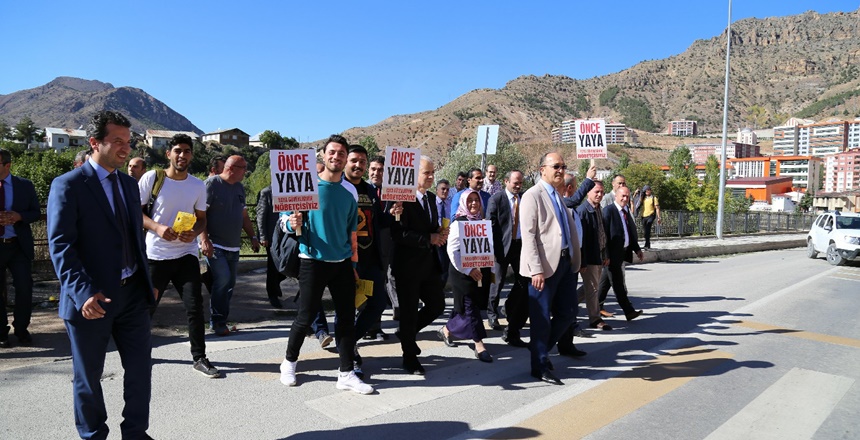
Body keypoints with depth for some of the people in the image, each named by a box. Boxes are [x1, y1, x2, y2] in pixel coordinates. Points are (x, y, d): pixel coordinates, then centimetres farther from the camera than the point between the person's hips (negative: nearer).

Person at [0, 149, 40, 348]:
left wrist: (19, 216, -15)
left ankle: (21, 330, 19)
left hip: (19, 245, 0)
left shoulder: (25, 185, 1)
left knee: (24, 288, 2)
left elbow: (36, 212, 6)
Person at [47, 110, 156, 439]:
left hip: (132, 293, 6)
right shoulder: (68, 185, -9)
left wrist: (147, 281, 14)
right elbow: (60, 245, -16)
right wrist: (83, 292, -26)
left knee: (140, 369, 11)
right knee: (88, 376, 12)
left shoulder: (129, 184, 11)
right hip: (93, 300, -5)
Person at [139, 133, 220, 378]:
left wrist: (194, 232, -10)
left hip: (186, 254, 2)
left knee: (195, 307, -2)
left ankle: (199, 358, 9)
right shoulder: (152, 178, -5)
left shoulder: (198, 185, 4)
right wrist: (157, 227, -19)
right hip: (156, 254, -2)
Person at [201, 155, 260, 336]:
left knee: (229, 283, 7)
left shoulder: (239, 187, 14)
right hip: (215, 245, -7)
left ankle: (220, 322, 16)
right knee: (223, 279, -15)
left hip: (233, 246, 7)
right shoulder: (212, 184, -8)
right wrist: (205, 240, -19)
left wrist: (252, 237, 16)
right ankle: (217, 322, -1)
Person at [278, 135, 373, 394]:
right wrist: (292, 223, -26)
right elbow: (286, 217, -3)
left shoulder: (349, 192, 8)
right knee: (306, 316, 2)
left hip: (342, 263, 4)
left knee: (347, 318, 4)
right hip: (313, 261, -4)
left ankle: (346, 374, 13)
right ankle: (289, 362, 27)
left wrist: (354, 262, 13)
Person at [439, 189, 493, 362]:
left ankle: (446, 330, 33)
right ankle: (479, 346, -3)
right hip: (463, 272, -6)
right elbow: (452, 250, -13)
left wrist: (487, 269, 6)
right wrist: (468, 270, -17)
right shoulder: (459, 222, -7)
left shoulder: (482, 221, 11)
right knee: (471, 307, -5)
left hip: (481, 272, 6)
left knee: (465, 306, 13)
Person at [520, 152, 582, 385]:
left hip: (565, 262, 8)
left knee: (568, 312, 13)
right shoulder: (533, 195, -8)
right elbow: (528, 235, -14)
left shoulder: (560, 195, 16)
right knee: (542, 318, 3)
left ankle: (542, 348, 33)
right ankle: (540, 366, 18)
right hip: (545, 265, -8)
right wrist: (536, 270, -20)